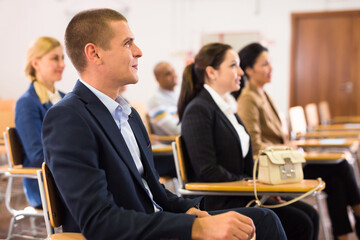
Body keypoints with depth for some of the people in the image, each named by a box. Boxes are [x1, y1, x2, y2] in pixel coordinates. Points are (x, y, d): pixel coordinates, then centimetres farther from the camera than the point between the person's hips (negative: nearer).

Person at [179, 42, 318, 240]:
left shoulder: (227, 106, 17)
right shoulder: (198, 110, -13)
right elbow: (207, 171, -19)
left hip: (238, 194, 9)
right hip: (217, 203, -9)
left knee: (310, 214, -2)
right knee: (300, 224, -16)